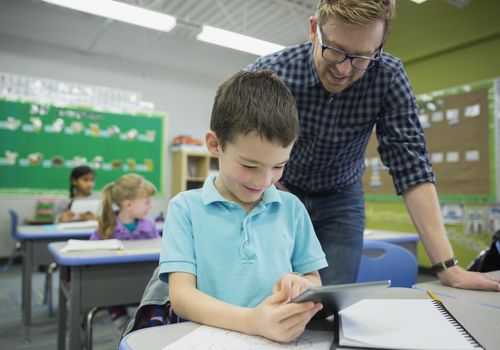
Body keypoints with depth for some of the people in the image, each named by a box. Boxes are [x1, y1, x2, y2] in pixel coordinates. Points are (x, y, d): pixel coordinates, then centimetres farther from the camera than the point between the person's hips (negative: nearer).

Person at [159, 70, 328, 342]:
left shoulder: (292, 208, 6)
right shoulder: (185, 208, -3)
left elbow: (315, 281, 10)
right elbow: (181, 296, -11)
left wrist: (303, 286, -13)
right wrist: (251, 321, -27)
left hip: (282, 337, 2)